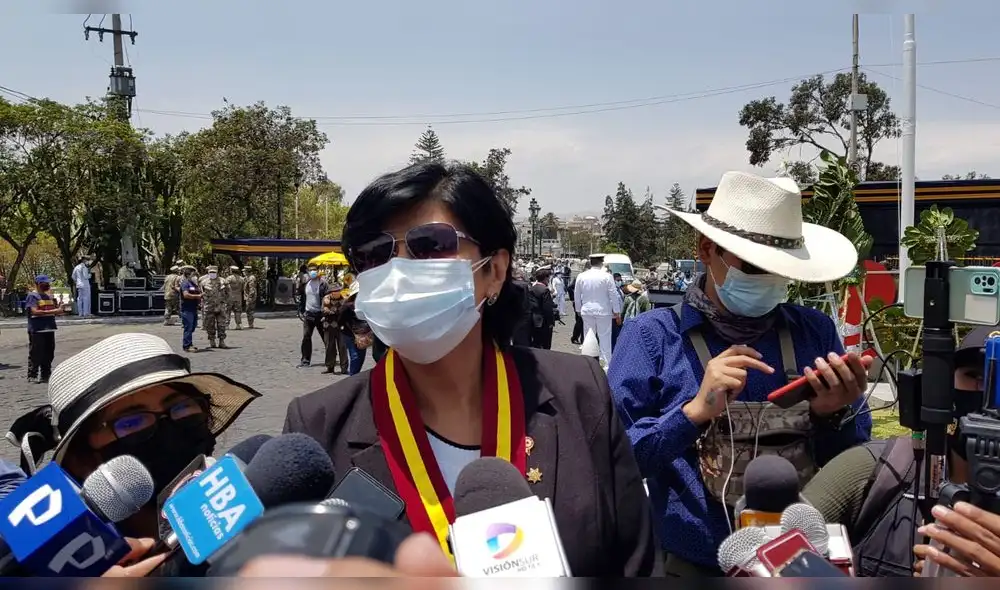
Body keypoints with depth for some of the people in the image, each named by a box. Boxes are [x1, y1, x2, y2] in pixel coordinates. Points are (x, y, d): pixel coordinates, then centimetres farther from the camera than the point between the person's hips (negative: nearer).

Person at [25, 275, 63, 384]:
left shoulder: (49, 296, 18)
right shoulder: (32, 296, -6)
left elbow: (54, 308, 26)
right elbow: (35, 311, -17)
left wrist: (58, 310, 1)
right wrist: (52, 311, -21)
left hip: (49, 328, 7)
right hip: (37, 330, -7)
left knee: (49, 354, 10)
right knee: (36, 354, -4)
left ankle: (46, 375, 18)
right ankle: (32, 375, 4)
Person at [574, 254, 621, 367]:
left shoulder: (581, 276, 0)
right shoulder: (606, 276, -10)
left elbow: (577, 294, 9)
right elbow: (613, 295, -7)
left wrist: (579, 309, 22)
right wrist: (617, 312, 1)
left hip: (587, 311, 3)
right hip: (603, 311, -3)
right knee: (605, 338, 2)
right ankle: (606, 363, 3)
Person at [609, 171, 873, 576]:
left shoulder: (816, 331, -2)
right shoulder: (652, 336, -10)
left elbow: (854, 467, 4)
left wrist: (834, 415, -14)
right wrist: (695, 411, -24)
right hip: (695, 569, -2)